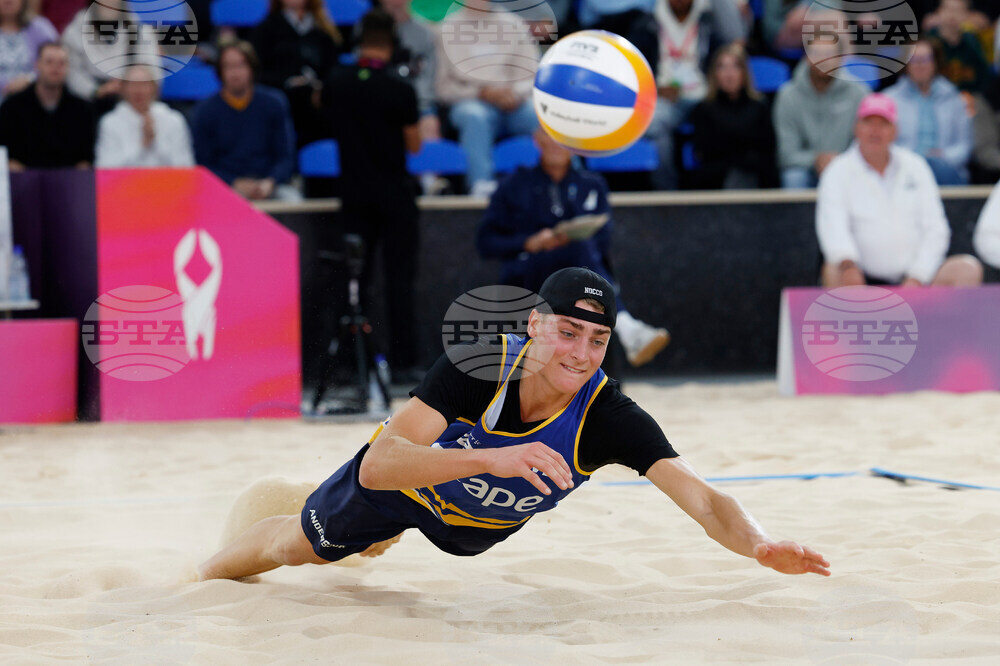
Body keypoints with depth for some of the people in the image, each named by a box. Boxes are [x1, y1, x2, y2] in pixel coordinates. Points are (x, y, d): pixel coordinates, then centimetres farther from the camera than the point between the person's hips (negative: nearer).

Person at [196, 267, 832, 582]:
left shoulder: (610, 416, -41)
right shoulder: (481, 364, -43)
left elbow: (703, 499, -51)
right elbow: (379, 465, -51)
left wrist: (760, 546, -73)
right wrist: (489, 458, -66)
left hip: (481, 523, 3)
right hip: (404, 477, -2)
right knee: (300, 545, 24)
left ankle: (376, 538, 75)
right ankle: (203, 576, 57)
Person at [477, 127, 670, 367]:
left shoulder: (592, 185, 21)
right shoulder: (516, 186, 16)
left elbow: (603, 238, 9)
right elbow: (485, 242, 9)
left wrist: (572, 239, -12)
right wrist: (529, 243, -9)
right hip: (527, 274, -3)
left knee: (586, 247, -34)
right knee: (582, 249, -34)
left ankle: (628, 331, -57)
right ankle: (628, 329, -58)